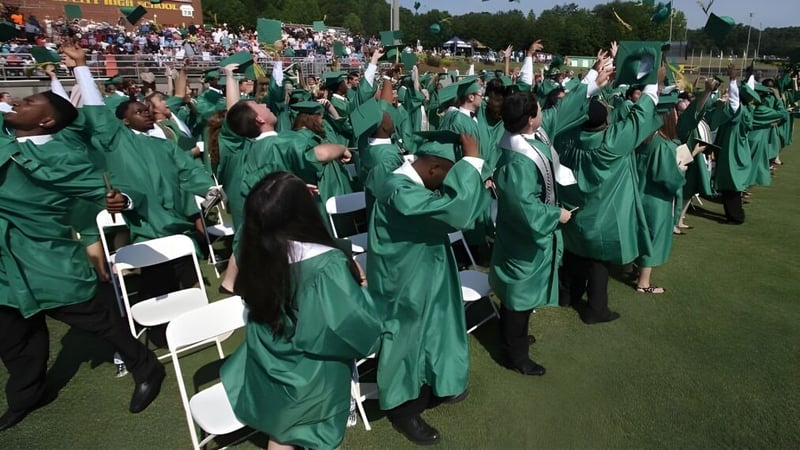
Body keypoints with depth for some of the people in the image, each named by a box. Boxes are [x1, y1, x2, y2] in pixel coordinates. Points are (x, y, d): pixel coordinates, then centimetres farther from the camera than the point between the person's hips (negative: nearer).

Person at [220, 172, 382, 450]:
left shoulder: (255, 251, -19)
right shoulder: (329, 265, -33)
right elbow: (361, 329, -25)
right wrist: (356, 283, -8)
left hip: (264, 372, 4)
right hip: (311, 383, -3)